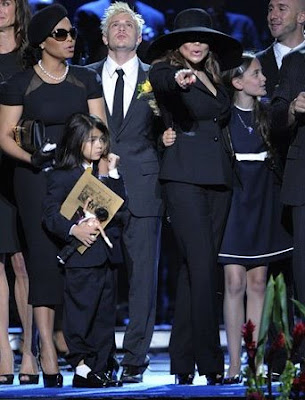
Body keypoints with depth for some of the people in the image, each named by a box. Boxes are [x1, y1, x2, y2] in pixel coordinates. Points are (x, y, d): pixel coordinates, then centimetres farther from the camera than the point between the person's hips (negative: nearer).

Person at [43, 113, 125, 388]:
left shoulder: (104, 172, 16)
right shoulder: (62, 176, -4)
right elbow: (51, 213, -10)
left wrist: (112, 174, 2)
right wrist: (74, 229, -24)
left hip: (107, 254, 7)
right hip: (81, 257, -7)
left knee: (105, 313, 8)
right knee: (80, 311, -5)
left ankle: (98, 368, 13)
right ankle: (81, 367, -1)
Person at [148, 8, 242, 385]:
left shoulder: (214, 80, 18)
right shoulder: (165, 71, -1)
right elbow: (161, 81, -25)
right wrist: (179, 78, -48)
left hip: (218, 177, 6)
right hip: (183, 176, -6)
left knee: (194, 268, 6)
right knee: (203, 265, -14)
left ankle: (183, 359, 9)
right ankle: (209, 361, -14)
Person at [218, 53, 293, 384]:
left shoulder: (266, 115, 9)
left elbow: (279, 153, 17)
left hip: (262, 204, 4)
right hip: (233, 199, -4)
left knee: (258, 281, 2)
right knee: (235, 282, -8)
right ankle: (234, 364, -6)